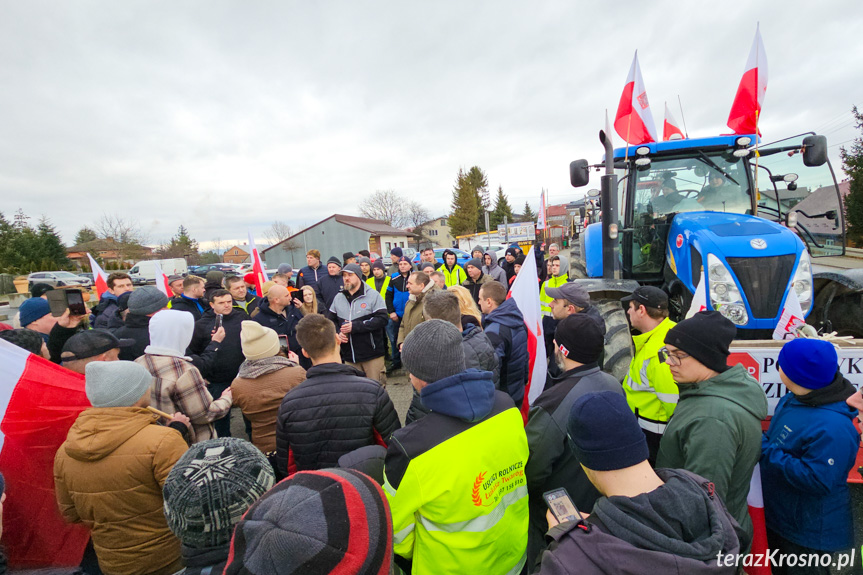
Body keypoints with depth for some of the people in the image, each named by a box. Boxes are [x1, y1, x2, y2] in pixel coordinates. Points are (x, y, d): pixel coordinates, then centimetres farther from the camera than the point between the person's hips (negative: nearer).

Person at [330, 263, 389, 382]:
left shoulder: (373, 295, -6)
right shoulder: (338, 298, 11)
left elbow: (382, 319, -16)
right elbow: (332, 320, 17)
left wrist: (355, 326, -19)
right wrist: (338, 333, -6)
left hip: (372, 355, -5)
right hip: (349, 356, 5)